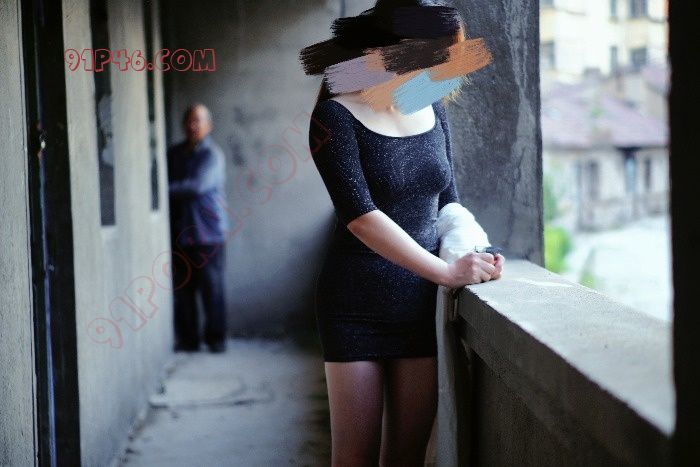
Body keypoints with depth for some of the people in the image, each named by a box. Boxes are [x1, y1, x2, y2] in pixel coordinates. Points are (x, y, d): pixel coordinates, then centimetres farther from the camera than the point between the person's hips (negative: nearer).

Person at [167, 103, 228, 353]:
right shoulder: (173, 154, 14)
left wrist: (166, 190, -17)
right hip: (178, 231, 5)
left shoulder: (212, 154, -4)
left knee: (211, 287, -2)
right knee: (182, 288, 3)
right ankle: (187, 339, 11)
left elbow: (199, 185, -17)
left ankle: (216, 338, 7)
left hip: (207, 231, -5)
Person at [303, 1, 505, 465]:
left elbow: (448, 201, 14)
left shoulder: (434, 112, 8)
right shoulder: (336, 115, -10)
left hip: (421, 302, 4)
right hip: (356, 303, -4)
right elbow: (361, 216, -19)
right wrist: (447, 271, -25)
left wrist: (474, 252, -7)